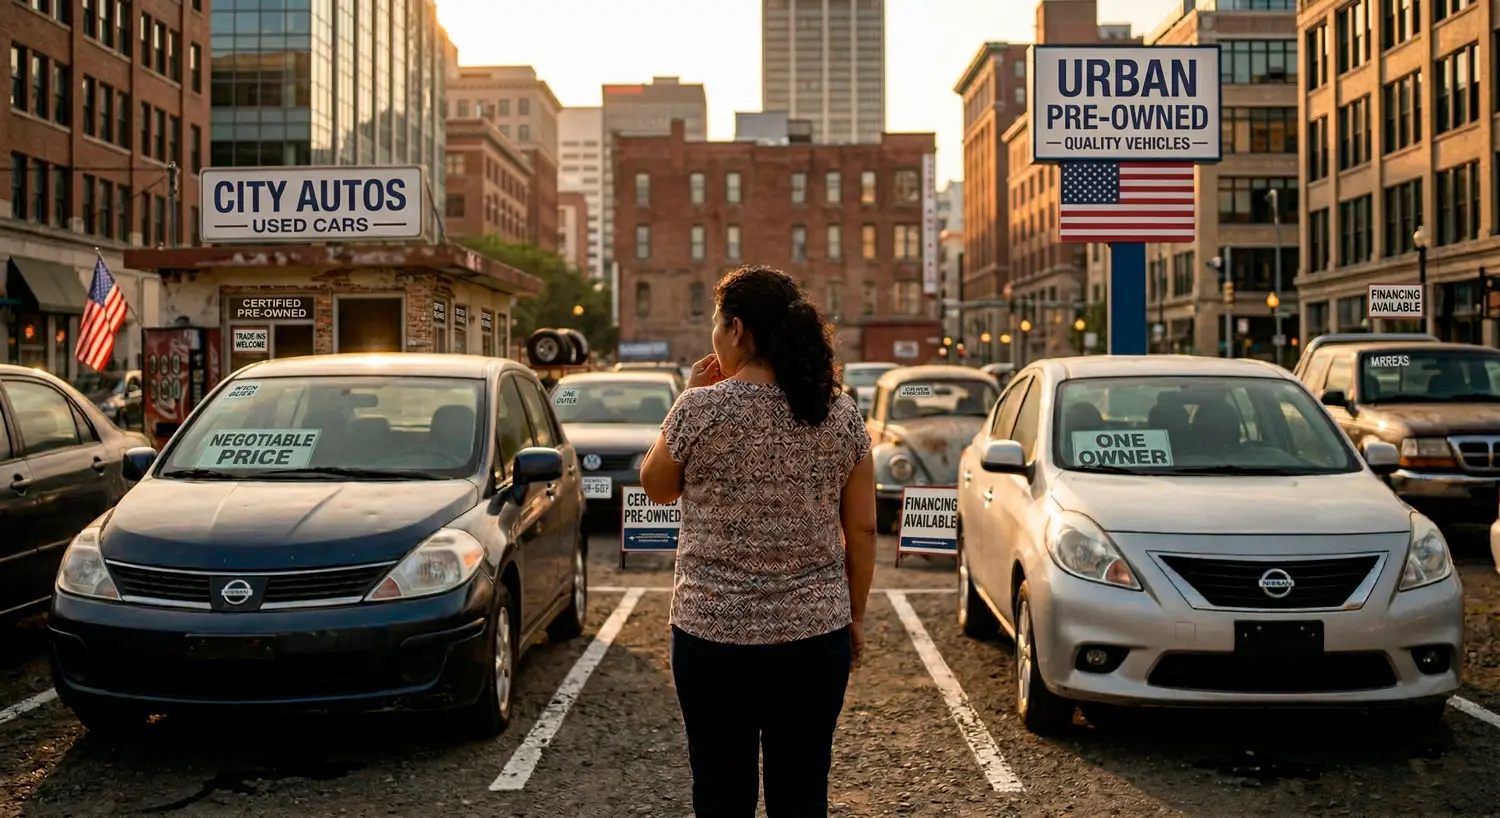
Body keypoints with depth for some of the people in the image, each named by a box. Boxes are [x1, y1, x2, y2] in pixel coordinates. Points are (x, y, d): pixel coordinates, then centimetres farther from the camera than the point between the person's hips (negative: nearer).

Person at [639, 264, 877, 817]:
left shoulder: (701, 409, -11)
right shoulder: (843, 416, 0)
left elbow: (656, 487, 6)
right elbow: (862, 531, 3)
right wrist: (855, 617, 14)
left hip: (714, 632, -3)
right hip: (815, 632, 3)